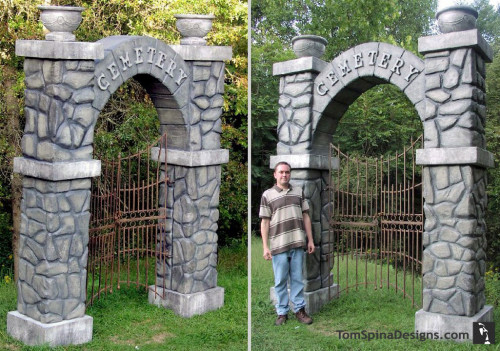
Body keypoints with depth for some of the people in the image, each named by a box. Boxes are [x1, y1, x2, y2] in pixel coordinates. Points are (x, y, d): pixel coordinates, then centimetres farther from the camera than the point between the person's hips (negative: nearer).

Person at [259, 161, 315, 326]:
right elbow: (265, 222, -1)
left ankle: (300, 309, 20)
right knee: (280, 281, 6)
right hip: (278, 245, -2)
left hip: (298, 244, 2)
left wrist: (310, 240, 9)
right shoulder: (267, 195, 1)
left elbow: (306, 216, 13)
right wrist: (265, 247, -5)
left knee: (297, 279, 10)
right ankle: (282, 312, 17)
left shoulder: (299, 191, 11)